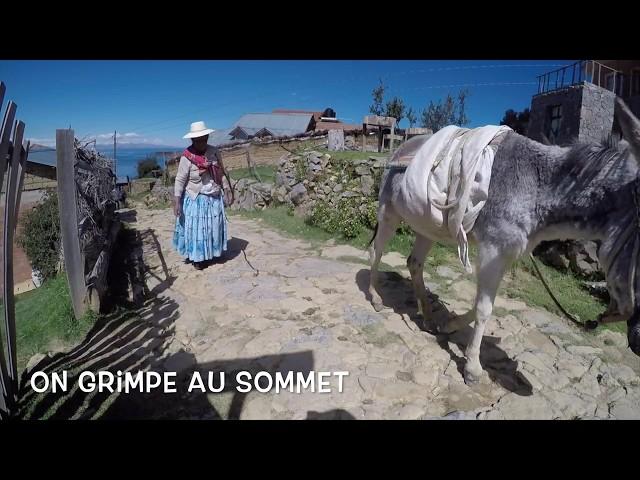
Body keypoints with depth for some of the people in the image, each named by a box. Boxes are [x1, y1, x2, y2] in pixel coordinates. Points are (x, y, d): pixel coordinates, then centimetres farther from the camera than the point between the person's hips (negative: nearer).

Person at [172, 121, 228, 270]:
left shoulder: (215, 152, -3)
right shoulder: (187, 157, -15)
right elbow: (180, 180, -12)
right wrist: (177, 202, -16)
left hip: (215, 199, 4)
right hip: (195, 200, -4)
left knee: (213, 228, 14)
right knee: (195, 229, 5)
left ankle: (211, 253, 30)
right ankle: (196, 257, 19)